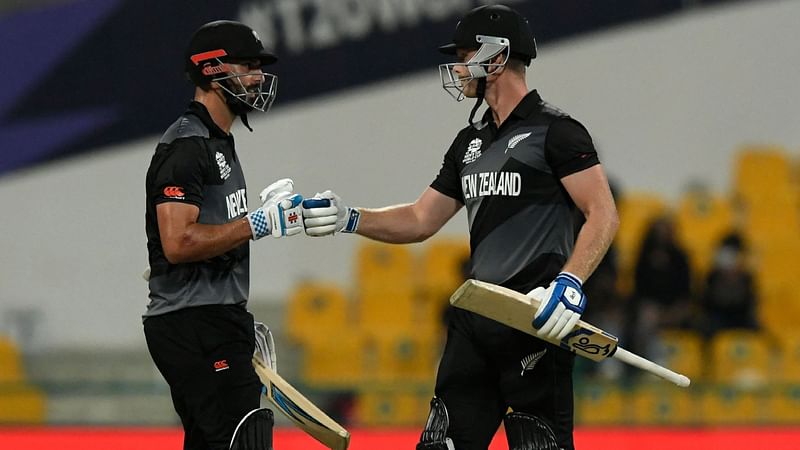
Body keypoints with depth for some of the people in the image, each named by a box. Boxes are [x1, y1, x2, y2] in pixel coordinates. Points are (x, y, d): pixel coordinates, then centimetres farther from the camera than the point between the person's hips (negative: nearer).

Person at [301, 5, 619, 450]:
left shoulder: (554, 131, -6)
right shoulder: (471, 142, 20)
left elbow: (603, 215, -13)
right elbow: (420, 220, 21)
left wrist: (570, 283, -26)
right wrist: (348, 219, 7)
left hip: (537, 324, -8)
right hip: (475, 320, 8)